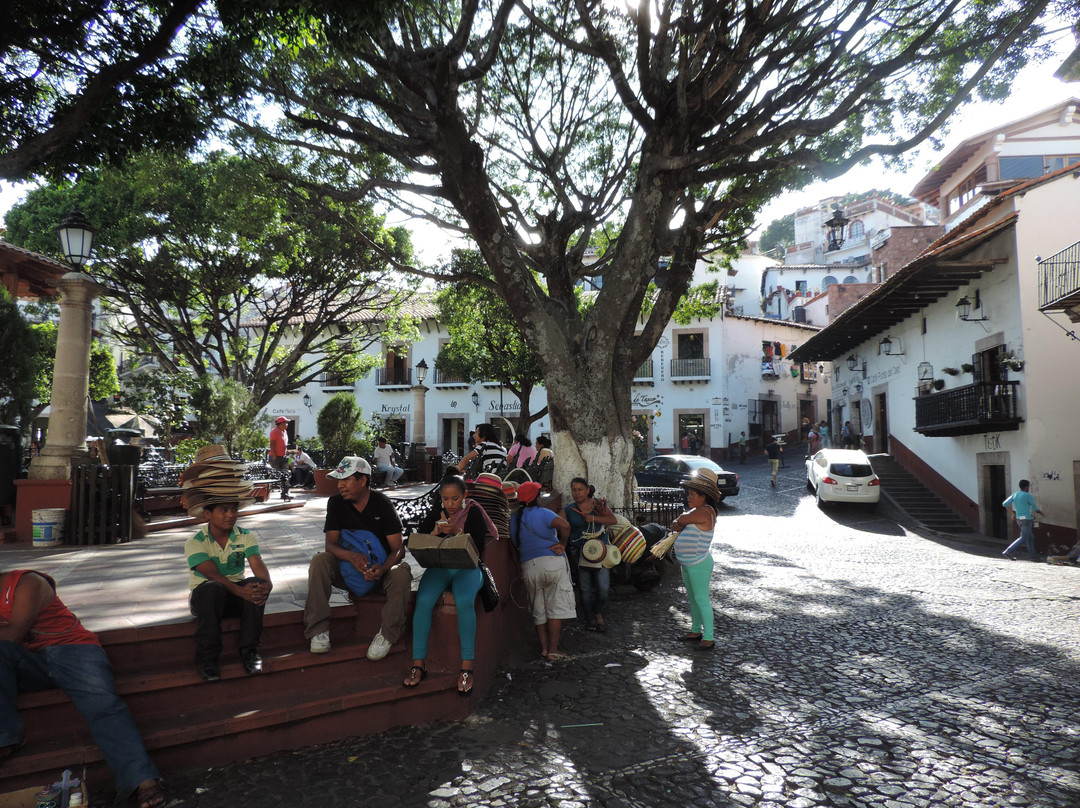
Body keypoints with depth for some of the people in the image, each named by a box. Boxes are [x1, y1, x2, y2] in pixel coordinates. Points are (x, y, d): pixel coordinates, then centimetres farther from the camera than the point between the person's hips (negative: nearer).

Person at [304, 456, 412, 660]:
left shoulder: (382, 504, -12)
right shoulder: (336, 503, -4)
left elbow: (398, 549, -16)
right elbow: (330, 544, -10)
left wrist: (382, 569, -38)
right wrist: (351, 556, -33)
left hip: (380, 568, -2)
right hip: (347, 569, 2)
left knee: (402, 572, -34)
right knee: (319, 561, -26)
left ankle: (387, 635, -21)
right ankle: (319, 629, -20)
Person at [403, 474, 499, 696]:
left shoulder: (473, 513, 6)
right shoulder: (434, 516, 15)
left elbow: (478, 547, -3)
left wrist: (457, 532, -16)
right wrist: (434, 533, -9)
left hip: (467, 568, -2)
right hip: (438, 568, 3)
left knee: (464, 601, -35)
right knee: (423, 600, -29)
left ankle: (467, 666, -26)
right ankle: (418, 663, -19)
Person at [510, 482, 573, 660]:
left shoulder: (514, 518, 13)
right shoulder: (542, 513, -6)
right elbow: (564, 525, -21)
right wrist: (561, 543, -6)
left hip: (528, 565, 5)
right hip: (552, 562, -5)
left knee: (538, 610, 14)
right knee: (556, 607, 0)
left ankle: (544, 648, 14)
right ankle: (553, 650, 0)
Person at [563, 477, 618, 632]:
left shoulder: (599, 504, 4)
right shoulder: (568, 510, 3)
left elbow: (613, 520, -7)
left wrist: (593, 518, -16)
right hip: (579, 553, 0)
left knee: (603, 587, -5)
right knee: (585, 589, 5)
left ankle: (598, 614, 22)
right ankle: (590, 619, 24)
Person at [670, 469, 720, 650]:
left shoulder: (704, 512, -20)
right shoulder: (698, 512, 13)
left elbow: (681, 520, -16)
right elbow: (675, 526, 17)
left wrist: (680, 521, 4)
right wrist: (679, 525, -4)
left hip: (699, 564, -10)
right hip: (687, 564, 10)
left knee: (701, 599, -4)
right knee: (692, 598, 17)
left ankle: (709, 637, 5)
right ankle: (696, 631, 29)